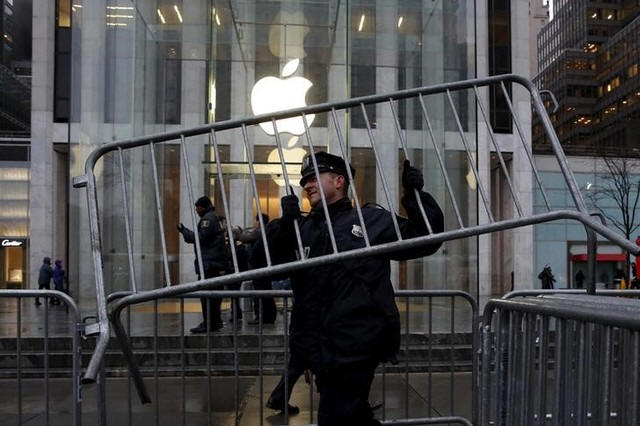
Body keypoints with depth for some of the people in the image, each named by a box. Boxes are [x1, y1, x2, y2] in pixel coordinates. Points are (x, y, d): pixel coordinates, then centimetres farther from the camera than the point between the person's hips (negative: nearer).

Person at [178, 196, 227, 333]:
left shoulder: (208, 219, -9)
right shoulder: (215, 218, 23)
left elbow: (201, 238, -16)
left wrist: (184, 231, -6)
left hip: (208, 263, -10)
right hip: (216, 263, 10)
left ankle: (208, 323, -11)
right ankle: (216, 321, 17)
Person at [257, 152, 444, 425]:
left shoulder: (372, 220, 2)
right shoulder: (302, 228, 11)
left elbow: (423, 241, 3)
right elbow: (269, 260, -2)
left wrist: (416, 196, -9)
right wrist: (284, 224, -19)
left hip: (355, 348, -5)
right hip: (320, 349, 5)